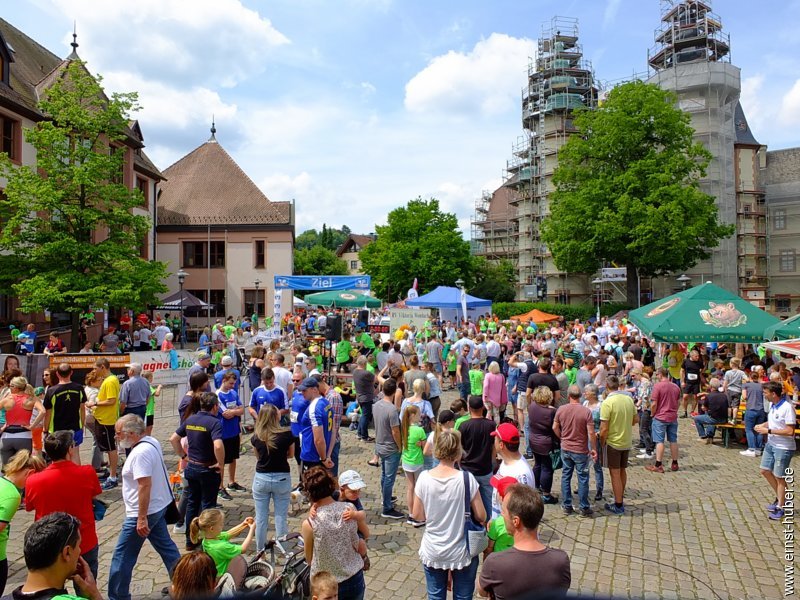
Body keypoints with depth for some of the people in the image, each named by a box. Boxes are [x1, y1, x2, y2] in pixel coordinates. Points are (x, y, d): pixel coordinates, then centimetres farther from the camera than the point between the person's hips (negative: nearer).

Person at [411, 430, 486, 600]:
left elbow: (417, 516, -4)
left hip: (432, 552, 2)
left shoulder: (424, 478, -14)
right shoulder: (467, 478, -18)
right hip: (461, 553, -1)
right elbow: (481, 517, -12)